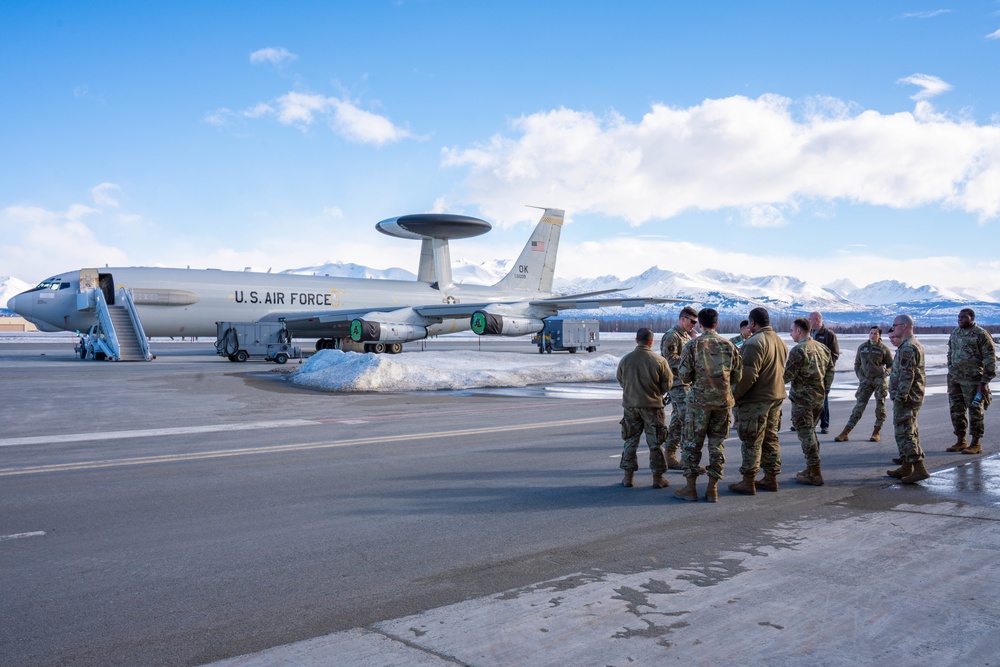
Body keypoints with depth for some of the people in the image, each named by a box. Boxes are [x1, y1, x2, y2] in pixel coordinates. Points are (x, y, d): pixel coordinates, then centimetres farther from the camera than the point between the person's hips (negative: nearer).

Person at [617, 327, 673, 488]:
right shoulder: (659, 361, -13)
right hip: (652, 406, -2)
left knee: (630, 441, 13)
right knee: (654, 443, 8)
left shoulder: (625, 360, -6)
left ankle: (627, 476, 16)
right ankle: (657, 478, 13)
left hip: (630, 405, 2)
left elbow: (621, 381, 6)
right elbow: (666, 386, -4)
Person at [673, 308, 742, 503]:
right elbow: (737, 376, 7)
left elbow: (684, 375, -8)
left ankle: (690, 488, 9)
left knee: (692, 444, 6)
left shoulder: (692, 345, -7)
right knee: (717, 445, 10)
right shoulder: (729, 346, 3)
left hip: (698, 400, -3)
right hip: (723, 401, 3)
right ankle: (713, 488, 13)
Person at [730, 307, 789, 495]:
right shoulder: (780, 342, 11)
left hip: (755, 401, -9)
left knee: (751, 442, -2)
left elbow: (748, 375, -24)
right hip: (776, 397, 9)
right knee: (771, 439, 16)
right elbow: (781, 371, 17)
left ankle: (748, 482, 2)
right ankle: (771, 478, 22)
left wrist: (735, 394, -15)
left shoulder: (755, 342, -19)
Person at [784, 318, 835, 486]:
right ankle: (812, 469, 24)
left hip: (802, 399, -8)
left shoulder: (798, 350, -16)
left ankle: (814, 474, 1)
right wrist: (824, 391, 20)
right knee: (811, 432, 18)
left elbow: (787, 376, -16)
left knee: (806, 435, -2)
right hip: (819, 398, 8)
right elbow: (830, 372, 14)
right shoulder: (822, 348, 9)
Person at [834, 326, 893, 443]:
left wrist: (885, 374, -11)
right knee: (859, 405, -6)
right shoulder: (862, 347, 7)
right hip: (866, 380, 1)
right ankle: (845, 433, -9)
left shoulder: (884, 349, -1)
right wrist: (860, 377, 5)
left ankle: (877, 432, 18)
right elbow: (857, 364, 16)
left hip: (880, 380, -1)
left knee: (880, 406, 4)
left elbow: (891, 365, 6)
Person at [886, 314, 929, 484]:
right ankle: (907, 467, 22)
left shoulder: (907, 348, -18)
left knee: (904, 433, -9)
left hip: (905, 398, -11)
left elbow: (906, 375, -23)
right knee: (909, 432, 15)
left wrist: (900, 396, -23)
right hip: (914, 396, 11)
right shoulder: (915, 345, 18)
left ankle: (919, 468, -11)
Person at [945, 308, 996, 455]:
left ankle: (976, 444, 8)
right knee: (956, 410, 10)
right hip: (955, 378, 7)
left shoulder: (981, 334, -8)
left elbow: (990, 359, -10)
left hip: (973, 379, -7)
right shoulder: (955, 334, 12)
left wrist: (985, 381, -13)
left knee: (975, 410, 0)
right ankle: (960, 441, 20)